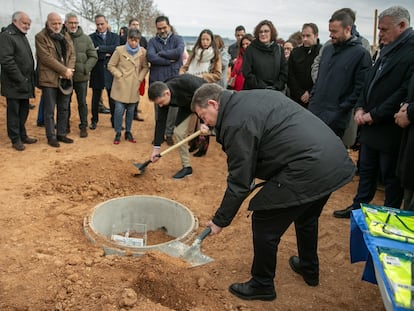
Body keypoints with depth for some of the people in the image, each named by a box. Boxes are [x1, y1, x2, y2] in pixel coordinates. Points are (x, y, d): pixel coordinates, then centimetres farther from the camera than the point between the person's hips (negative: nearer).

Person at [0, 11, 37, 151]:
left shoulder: (22, 36, 17)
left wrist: (31, 79, 12)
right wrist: (21, 80, -20)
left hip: (25, 83, 8)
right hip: (14, 85, -8)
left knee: (24, 111, 14)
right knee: (14, 112, 1)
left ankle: (23, 135, 25)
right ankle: (15, 139, 10)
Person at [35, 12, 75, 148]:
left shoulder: (66, 36, 13)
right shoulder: (41, 37, -6)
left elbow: (72, 54, 8)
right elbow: (46, 58, -14)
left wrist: (69, 70, -10)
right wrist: (64, 70, -17)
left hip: (65, 79, 6)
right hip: (49, 79, -6)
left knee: (64, 109, 12)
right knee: (49, 111, 1)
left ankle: (61, 134, 24)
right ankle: (51, 137, 11)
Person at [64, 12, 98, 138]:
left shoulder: (85, 38, -1)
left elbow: (93, 56, 1)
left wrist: (86, 68, -12)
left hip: (81, 77, 0)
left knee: (82, 103, 8)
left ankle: (83, 126, 20)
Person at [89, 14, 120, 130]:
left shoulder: (114, 36, 7)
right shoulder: (91, 37, 4)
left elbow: (116, 48, -12)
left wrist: (100, 48, -14)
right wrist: (105, 55, -13)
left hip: (111, 71, 0)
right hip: (97, 72, 0)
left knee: (113, 98, 6)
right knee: (95, 98, 9)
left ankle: (114, 121, 16)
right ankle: (94, 120, 22)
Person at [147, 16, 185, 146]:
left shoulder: (177, 39, 6)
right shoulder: (153, 41, 7)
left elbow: (178, 52, -15)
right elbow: (150, 57, -12)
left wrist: (160, 54, -8)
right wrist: (170, 60, -12)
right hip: (157, 80, 1)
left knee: (173, 108, 1)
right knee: (158, 108, 8)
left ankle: (169, 134, 15)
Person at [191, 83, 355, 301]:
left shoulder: (236, 123, -13)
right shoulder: (254, 97, 16)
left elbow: (239, 182, -11)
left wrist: (220, 220, 1)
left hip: (308, 170, -10)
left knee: (265, 225, 6)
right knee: (307, 217, 31)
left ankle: (262, 286, 26)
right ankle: (309, 270, 52)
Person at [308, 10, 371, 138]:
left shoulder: (361, 54, -7)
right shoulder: (327, 49, 13)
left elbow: (360, 89, -11)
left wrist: (340, 110, -13)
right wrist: (312, 100, 11)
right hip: (314, 112, 6)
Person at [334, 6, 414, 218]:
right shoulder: (387, 49, 13)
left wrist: (374, 115, -17)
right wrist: (360, 108, 3)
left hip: (391, 129, -8)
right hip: (371, 126, 8)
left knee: (390, 176, 7)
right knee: (366, 170, 18)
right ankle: (358, 207, 32)